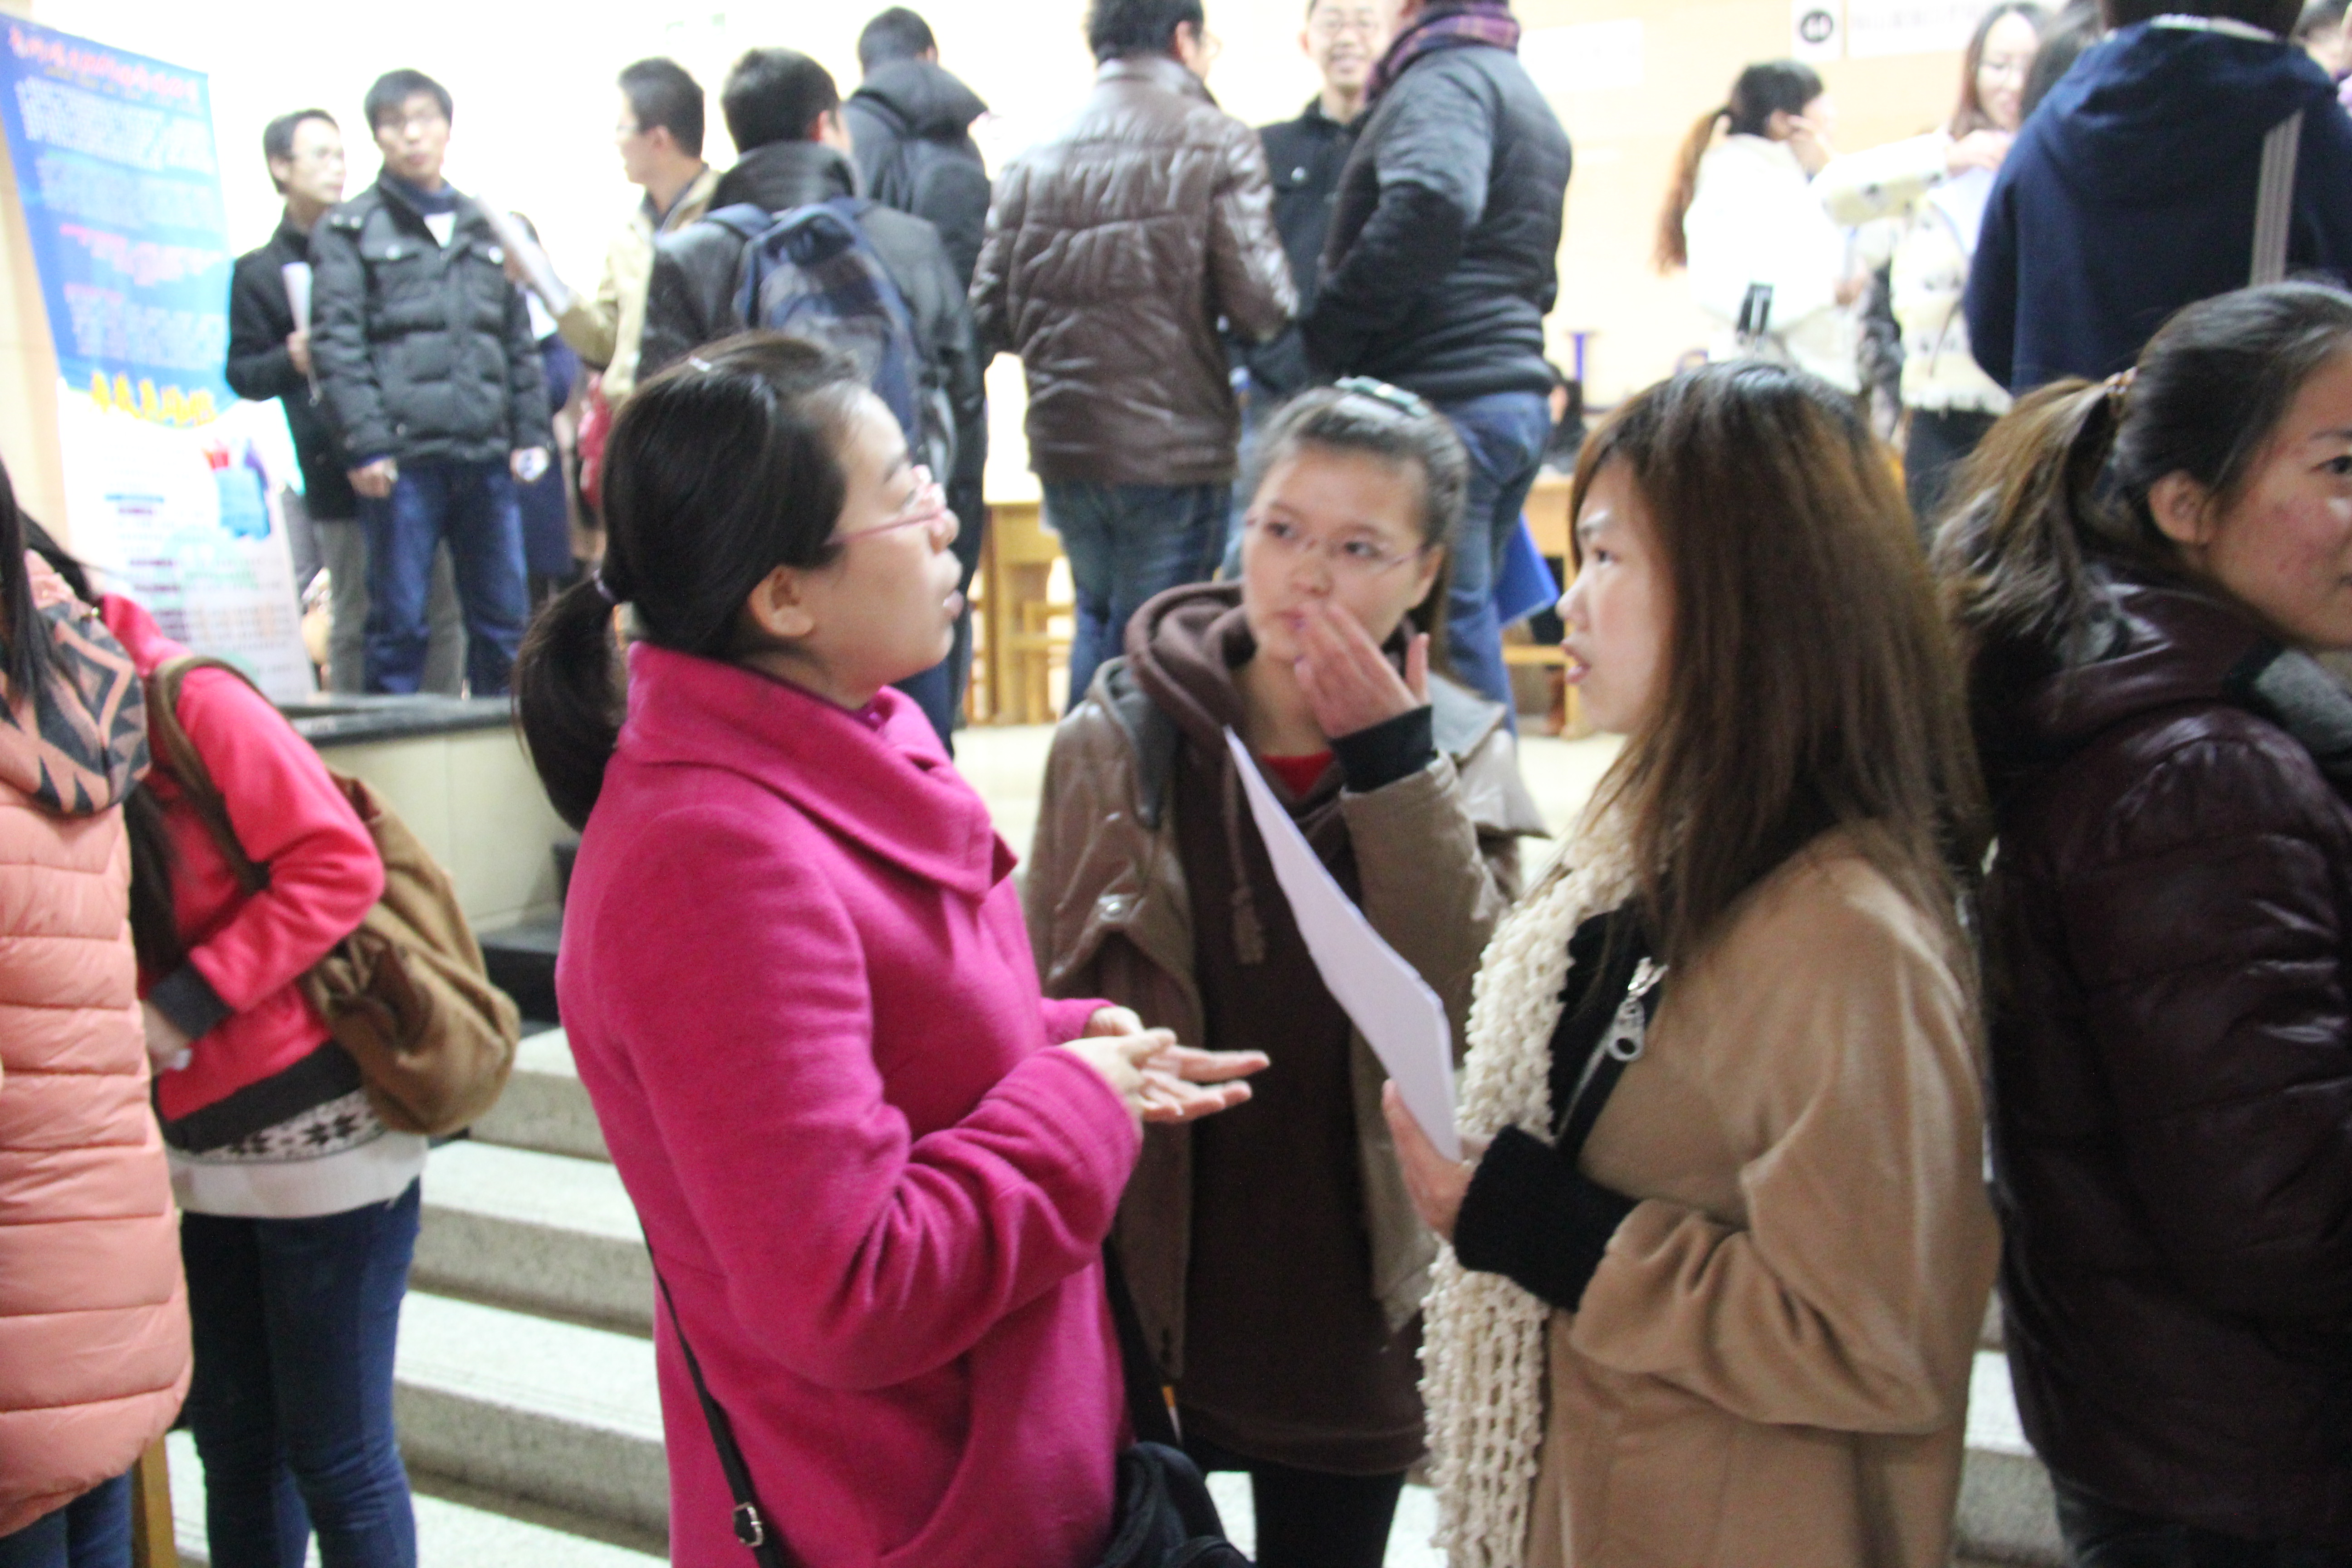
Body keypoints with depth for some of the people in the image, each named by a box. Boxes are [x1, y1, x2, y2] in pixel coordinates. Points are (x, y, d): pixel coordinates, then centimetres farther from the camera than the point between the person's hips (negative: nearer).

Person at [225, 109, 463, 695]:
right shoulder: (260, 272, 10)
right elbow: (243, 373, 10)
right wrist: (293, 361, -11)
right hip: (341, 472, -3)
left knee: (442, 615, 1)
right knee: (357, 621, -3)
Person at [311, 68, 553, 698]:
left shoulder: (483, 227, 19)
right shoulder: (350, 231, 5)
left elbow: (519, 339, 19)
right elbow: (337, 344, -3)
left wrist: (532, 431, 10)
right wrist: (366, 444, -13)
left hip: (486, 455, 4)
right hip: (404, 458, -4)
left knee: (505, 621, 6)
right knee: (398, 622, -1)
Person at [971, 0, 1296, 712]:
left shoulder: (1036, 157, 6)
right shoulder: (1216, 144, -7)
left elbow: (991, 313, 4)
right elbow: (1259, 306, -14)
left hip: (1062, 443, 5)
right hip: (1177, 447, -5)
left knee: (1098, 619, 25)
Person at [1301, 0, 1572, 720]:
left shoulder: (1446, 79, -6)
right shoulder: (1532, 103, 26)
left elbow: (1433, 202, -27)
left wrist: (1326, 334, -19)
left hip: (1440, 398, -10)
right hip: (1516, 390, 10)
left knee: (1451, 630, -7)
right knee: (1467, 626, 16)